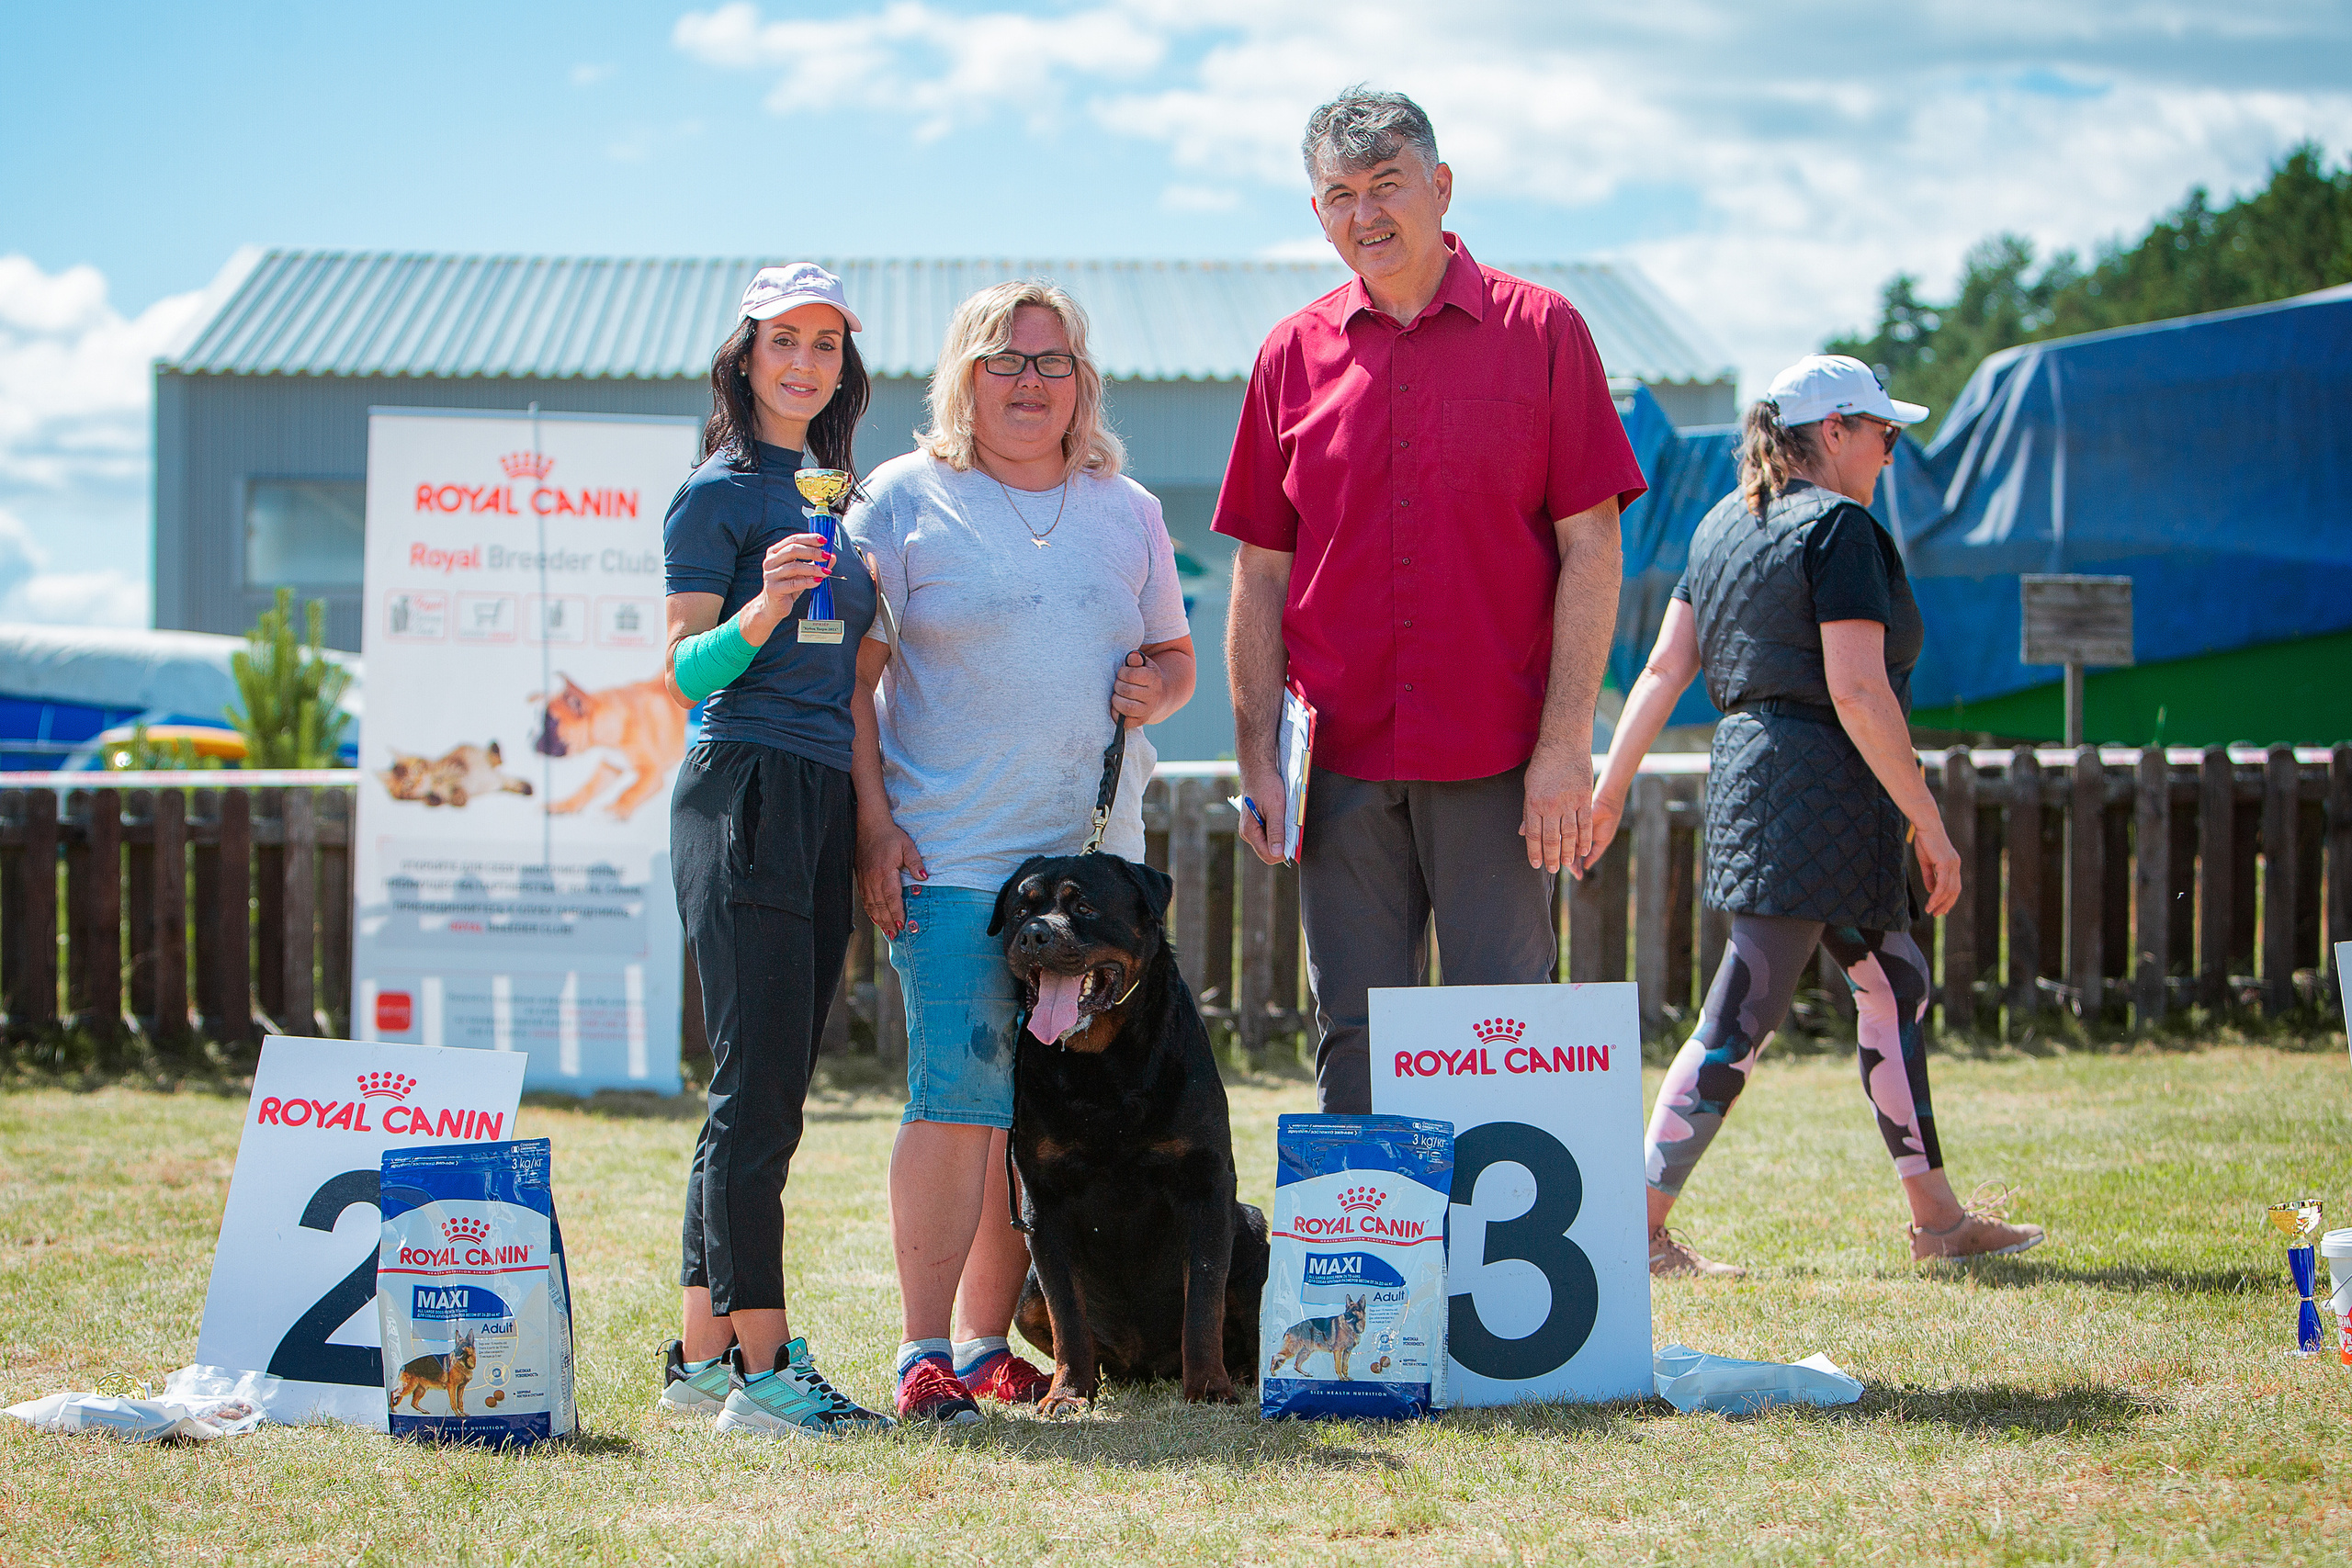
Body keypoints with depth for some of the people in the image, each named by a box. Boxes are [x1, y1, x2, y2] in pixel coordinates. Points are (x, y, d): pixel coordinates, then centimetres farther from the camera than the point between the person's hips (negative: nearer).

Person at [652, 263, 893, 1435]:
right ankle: (762, 1368, -12)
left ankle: (703, 1357, 12)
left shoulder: (836, 494, 20)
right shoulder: (721, 492, -3)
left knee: (765, 1092, 8)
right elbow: (685, 670, -9)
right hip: (744, 796, -8)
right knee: (758, 1085, -11)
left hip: (823, 799, 8)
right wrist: (763, 609, -26)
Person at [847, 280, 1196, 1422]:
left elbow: (1174, 657, 23)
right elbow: (851, 676, -2)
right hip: (951, 857, -5)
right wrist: (873, 822, -10)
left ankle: (986, 1341, 14)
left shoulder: (1127, 511, 15)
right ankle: (924, 1353, -11)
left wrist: (1154, 689, 0)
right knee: (959, 1092, -13)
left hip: (1092, 856, 5)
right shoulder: (904, 501, 2)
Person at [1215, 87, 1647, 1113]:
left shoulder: (1540, 332, 1)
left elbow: (1590, 549, -2)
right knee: (1354, 1037, 6)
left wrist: (1566, 747, -9)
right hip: (1342, 761, 3)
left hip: (1498, 759, -3)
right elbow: (1261, 575, 10)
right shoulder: (1294, 355, 9)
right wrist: (1257, 757, 2)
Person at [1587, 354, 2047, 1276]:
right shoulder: (1839, 526, -12)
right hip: (1820, 788, -10)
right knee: (1744, 1018, -4)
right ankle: (1641, 1228, -4)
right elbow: (1857, 690, -19)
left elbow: (1665, 667, 11)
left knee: (1893, 985, 14)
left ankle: (1937, 1218, 16)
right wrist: (1928, 821, -16)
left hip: (1748, 768, 10)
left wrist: (1610, 788, 11)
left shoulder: (1724, 524, 15)